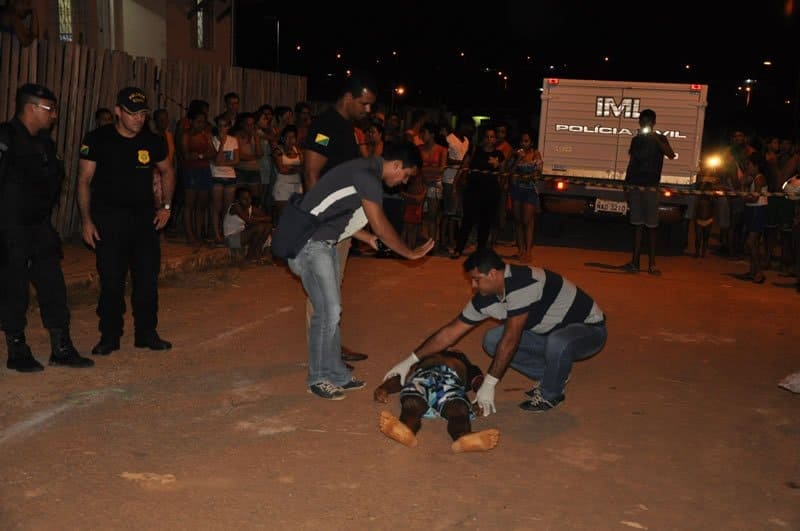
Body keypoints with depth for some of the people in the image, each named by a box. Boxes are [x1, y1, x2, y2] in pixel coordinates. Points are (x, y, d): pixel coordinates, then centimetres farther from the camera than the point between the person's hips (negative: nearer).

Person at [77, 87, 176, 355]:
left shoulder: (153, 141, 3)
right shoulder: (97, 139, -5)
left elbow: (167, 172, 20)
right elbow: (84, 180, -3)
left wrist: (166, 206, 11)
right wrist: (87, 220, -8)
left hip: (145, 217, 3)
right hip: (108, 220, -3)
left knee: (148, 279, 5)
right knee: (111, 281, 0)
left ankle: (146, 334, 17)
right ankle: (109, 336, 14)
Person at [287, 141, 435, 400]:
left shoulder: (367, 172, 13)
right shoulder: (368, 176, -18)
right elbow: (381, 226, -14)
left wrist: (369, 239, 20)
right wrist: (410, 253, -3)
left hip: (323, 243, 10)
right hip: (309, 244, -10)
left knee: (332, 309, 12)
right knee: (328, 311, -8)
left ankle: (336, 374, 21)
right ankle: (319, 378, 5)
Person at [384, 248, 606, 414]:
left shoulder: (522, 283, -34)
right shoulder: (485, 299, -9)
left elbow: (510, 340, -34)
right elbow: (450, 332, -3)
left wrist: (489, 384, -29)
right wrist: (410, 361, -5)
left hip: (588, 327, -7)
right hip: (550, 331, 7)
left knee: (557, 342, -40)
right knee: (492, 341, -3)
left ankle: (551, 394, -9)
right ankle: (549, 375, 11)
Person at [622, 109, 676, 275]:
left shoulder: (659, 139, 5)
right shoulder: (636, 140, 14)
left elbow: (671, 155, -13)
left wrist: (656, 139, -20)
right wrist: (627, 185, 11)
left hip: (651, 187, -3)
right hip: (634, 186, 3)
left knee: (651, 225, -4)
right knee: (637, 224, 1)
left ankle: (652, 264, -3)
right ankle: (635, 262, 1)